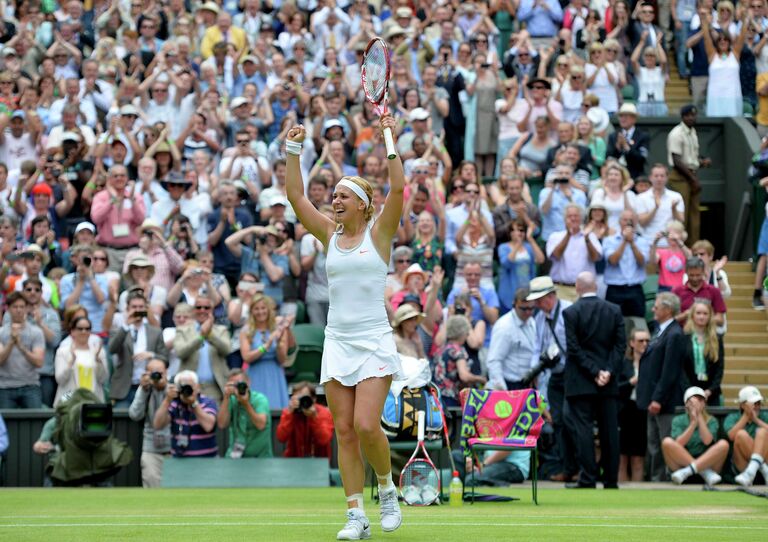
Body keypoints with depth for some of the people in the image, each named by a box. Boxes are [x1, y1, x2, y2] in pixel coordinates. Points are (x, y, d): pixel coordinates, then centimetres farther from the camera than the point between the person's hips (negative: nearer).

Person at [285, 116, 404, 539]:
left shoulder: (378, 232, 1)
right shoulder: (330, 235, 11)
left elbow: (398, 187, -12)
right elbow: (295, 195, 8)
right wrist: (293, 150, 2)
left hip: (374, 342, -4)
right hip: (337, 342, 4)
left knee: (366, 426, -16)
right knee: (344, 432, -1)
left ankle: (387, 488, 10)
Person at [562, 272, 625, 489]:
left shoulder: (571, 313, -5)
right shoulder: (614, 311, 6)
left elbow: (574, 348, -10)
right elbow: (620, 345, 1)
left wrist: (594, 372, -9)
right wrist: (609, 371, -4)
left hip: (580, 382, -4)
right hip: (609, 383, 4)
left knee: (582, 429, -3)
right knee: (609, 430, 7)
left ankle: (588, 478, -8)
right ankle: (611, 479, 8)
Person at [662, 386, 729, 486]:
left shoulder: (711, 421, 11)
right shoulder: (678, 420, 10)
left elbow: (707, 441, -10)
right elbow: (678, 444, -9)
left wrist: (699, 416, -8)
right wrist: (694, 422, -13)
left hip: (706, 462, 0)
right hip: (682, 462, 0)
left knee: (723, 444, -24)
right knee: (667, 442, -25)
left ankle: (687, 471, -35)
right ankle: (705, 472, -29)